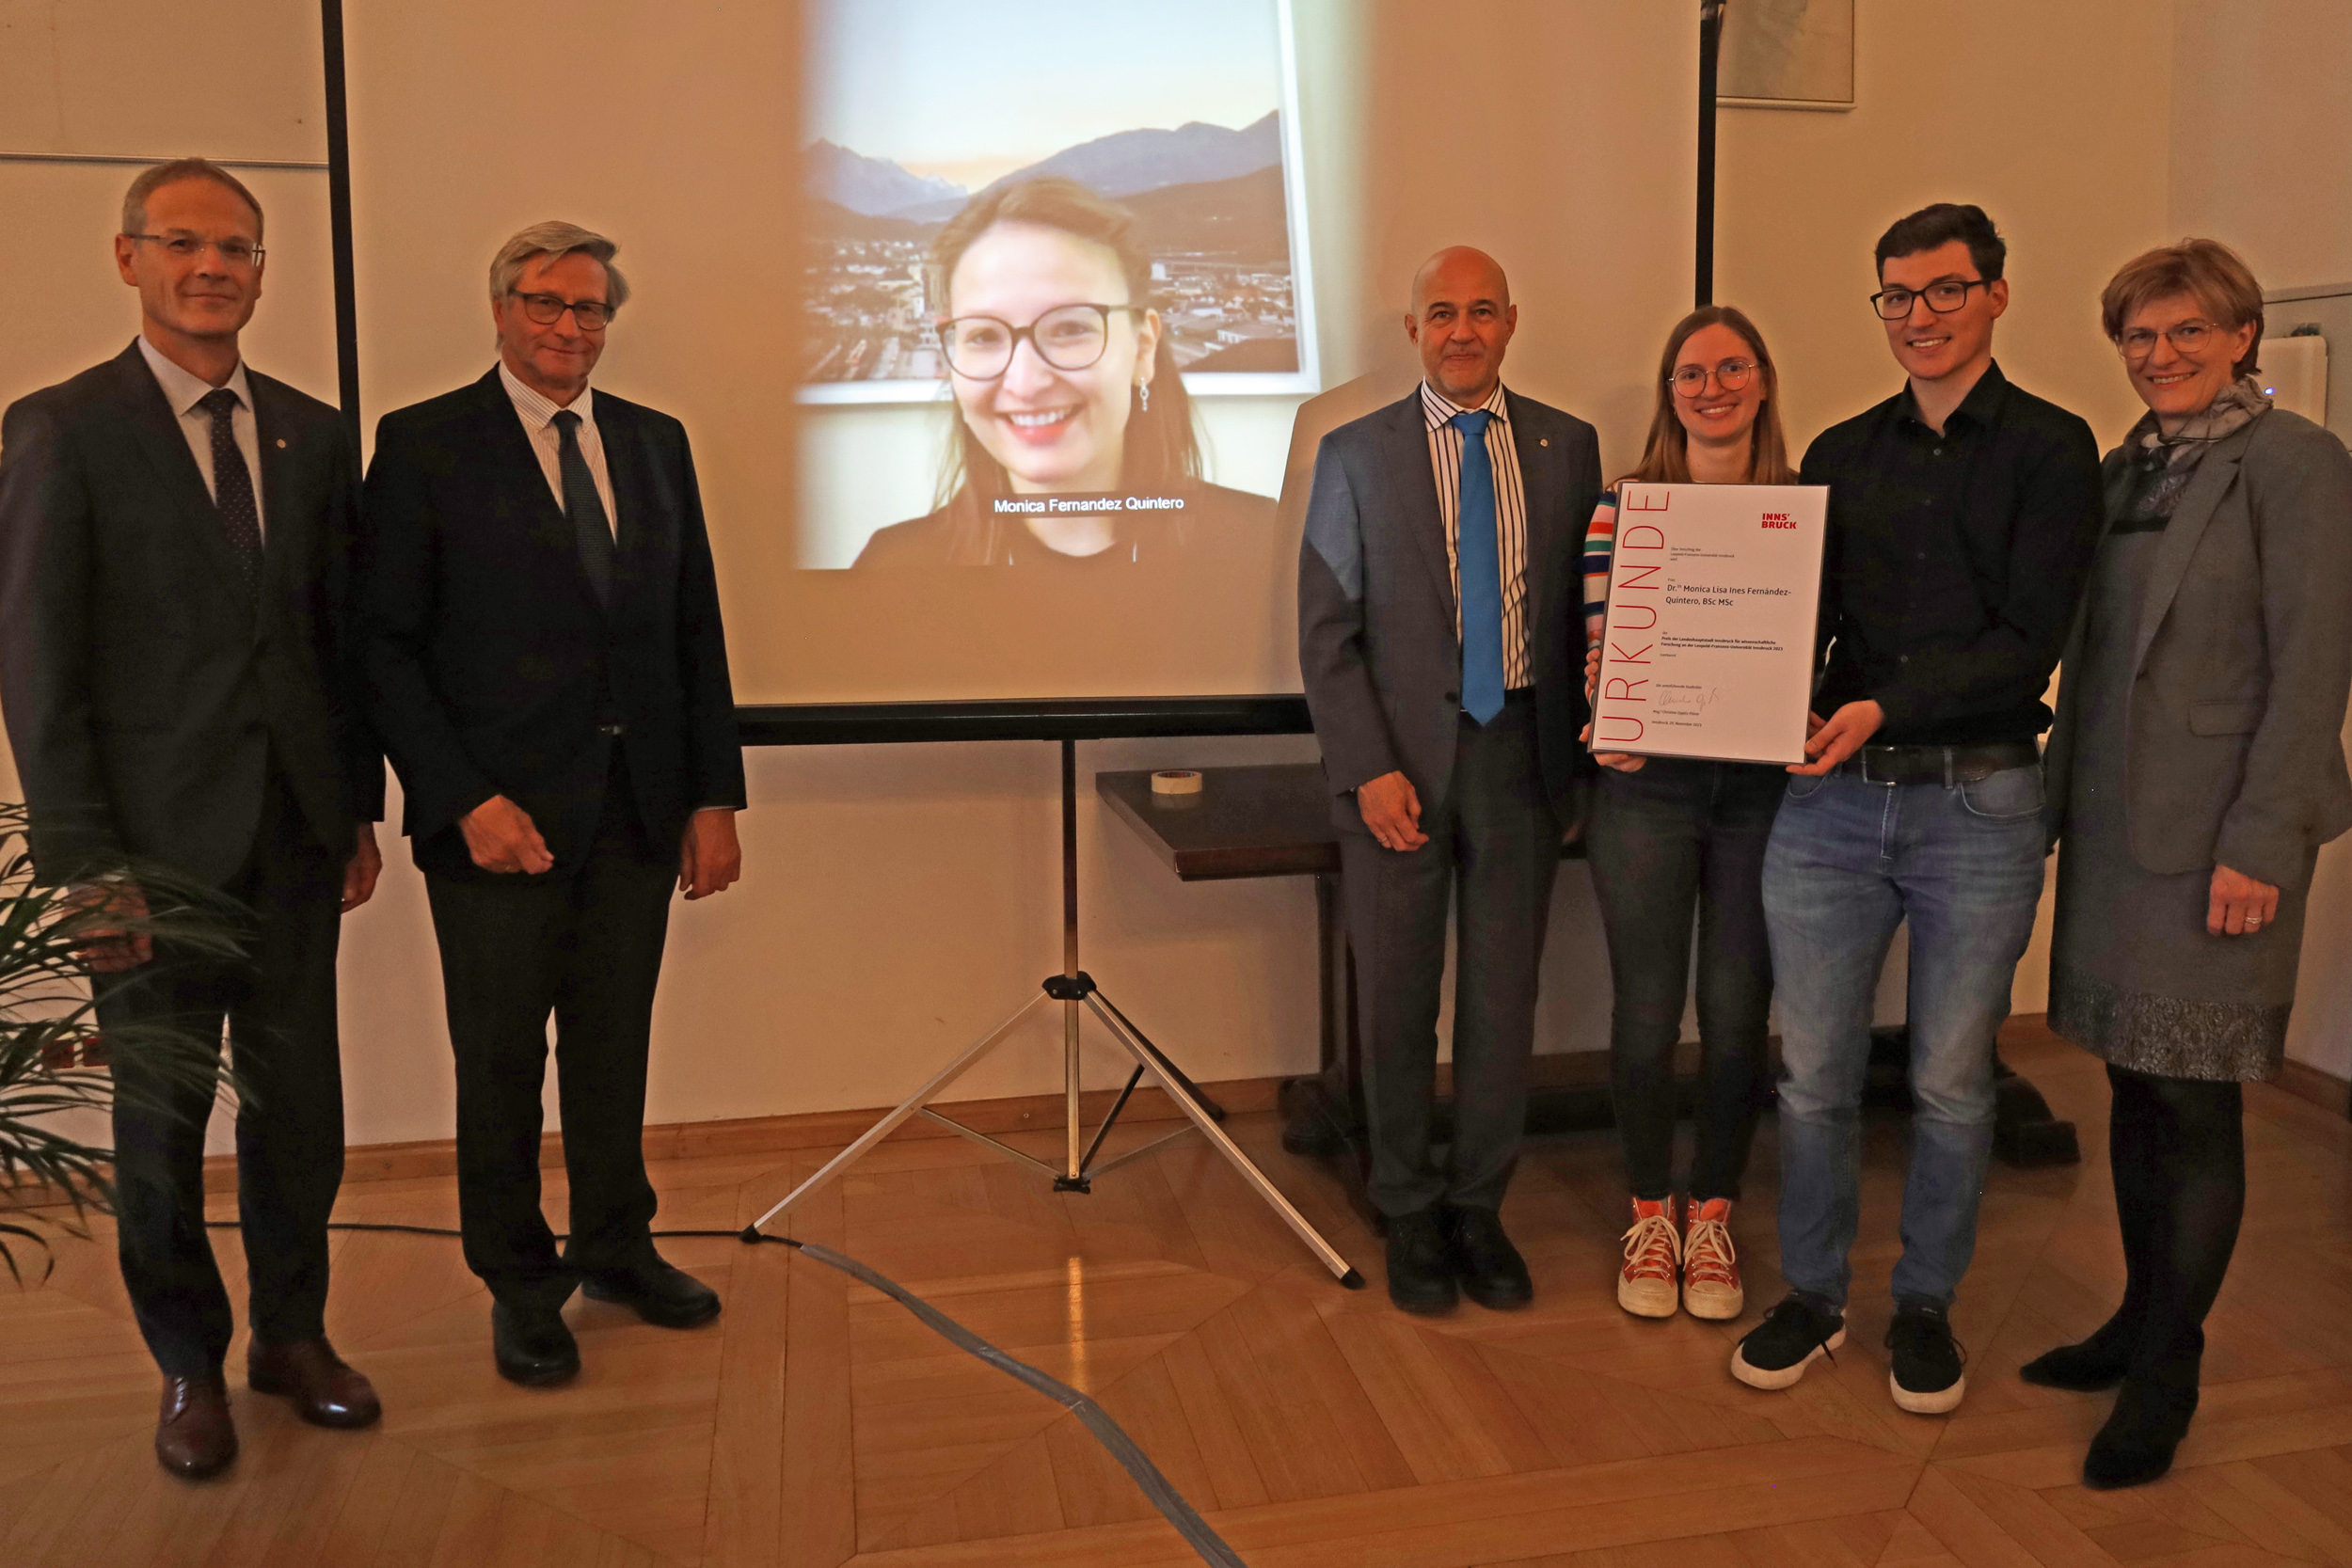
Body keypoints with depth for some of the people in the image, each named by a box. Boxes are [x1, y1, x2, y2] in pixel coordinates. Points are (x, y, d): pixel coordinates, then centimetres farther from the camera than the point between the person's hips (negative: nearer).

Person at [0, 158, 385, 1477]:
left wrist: (361, 806, 8)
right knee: (163, 1116, 10)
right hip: (158, 835, -3)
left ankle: (294, 1334, 29)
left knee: (299, 1099, 11)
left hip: (296, 832, 4)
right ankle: (190, 1366, 27)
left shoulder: (314, 434, 9)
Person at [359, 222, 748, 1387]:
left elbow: (695, 631, 10)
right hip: (500, 814, -3)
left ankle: (616, 1247, 33)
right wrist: (465, 801, -15)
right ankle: (518, 1282, 26)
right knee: (502, 1062, 8)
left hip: (636, 809, 4)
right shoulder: (424, 444, -3)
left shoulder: (655, 443, 11)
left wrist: (714, 796, 5)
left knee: (615, 1048, 14)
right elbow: (385, 646, -6)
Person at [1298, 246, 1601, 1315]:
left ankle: (1479, 1206, 27)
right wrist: (1369, 770, -10)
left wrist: (1580, 754, -1)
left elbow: (1586, 607, 9)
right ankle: (1409, 1212, 25)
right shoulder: (1356, 454, 1)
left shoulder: (1567, 447, 7)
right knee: (1398, 998, 7)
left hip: (1522, 753, 2)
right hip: (1401, 759, -1)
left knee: (1505, 995, 9)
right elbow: (1325, 631, -2)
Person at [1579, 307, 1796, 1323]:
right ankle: (1650, 1216, 28)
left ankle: (1711, 1218, 29)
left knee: (1737, 1016, 8)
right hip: (1647, 790, -1)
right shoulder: (1622, 508, 0)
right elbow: (1596, 646, 0)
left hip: (1762, 791, 1)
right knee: (1647, 1013, 7)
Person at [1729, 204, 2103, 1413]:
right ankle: (1812, 1296, 26)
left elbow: (2027, 642, -9)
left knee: (1951, 1082, 9)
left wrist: (1885, 709, -22)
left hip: (1978, 802, -2)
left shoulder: (2049, 449, 1)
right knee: (1813, 1072, 7)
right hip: (1830, 800, 3)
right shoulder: (1840, 456, 12)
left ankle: (1925, 1306, 28)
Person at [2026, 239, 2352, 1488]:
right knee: (2134, 1087, 14)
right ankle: (2142, 1319, 28)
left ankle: (2168, 1370, 15)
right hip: (2112, 824, 7)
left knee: (2193, 1104, 1)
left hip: (2215, 835, -7)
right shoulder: (2121, 469, 13)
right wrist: (2053, 807, 10)